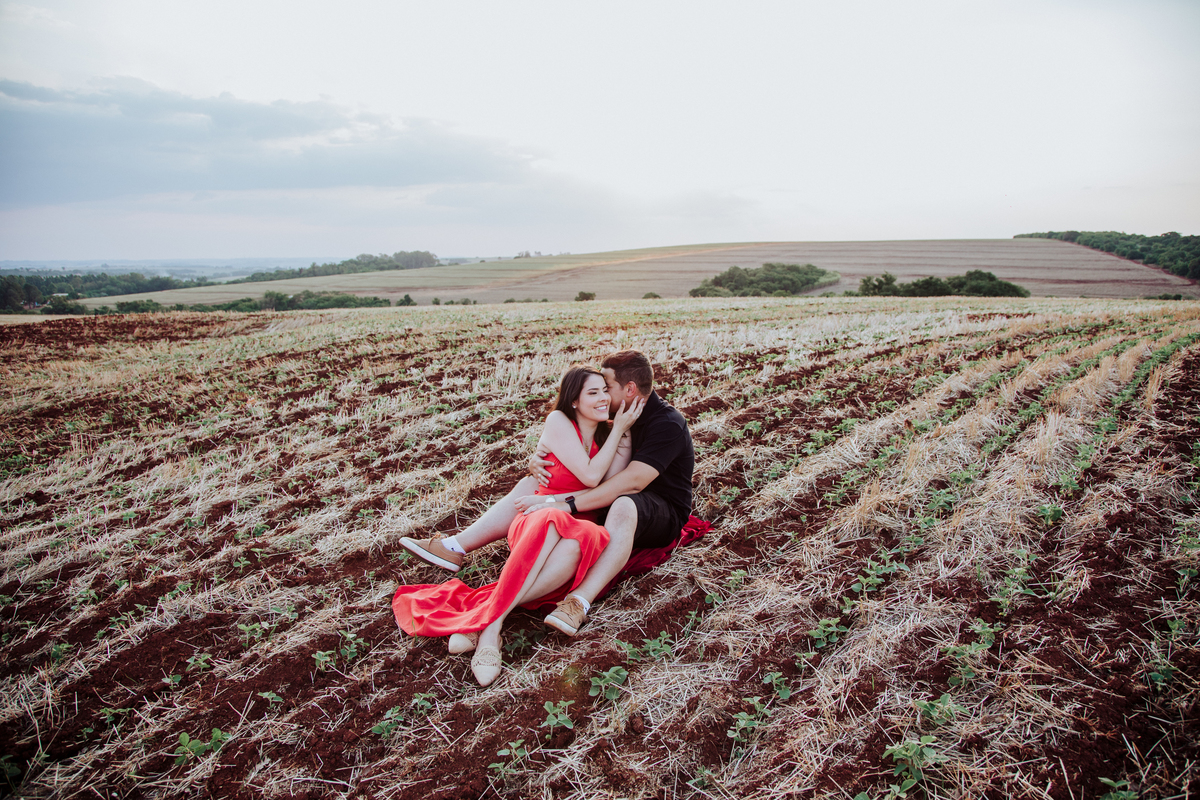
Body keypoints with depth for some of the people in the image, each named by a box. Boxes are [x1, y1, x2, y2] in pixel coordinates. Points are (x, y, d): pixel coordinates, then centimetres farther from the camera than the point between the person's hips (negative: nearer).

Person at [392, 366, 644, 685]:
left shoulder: (606, 434, 18)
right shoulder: (558, 421, 2)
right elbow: (591, 476, -6)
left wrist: (624, 430, -1)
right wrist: (619, 428, -1)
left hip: (579, 524, 3)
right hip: (535, 523, -3)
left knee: (576, 543, -37)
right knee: (551, 522, -42)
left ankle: (486, 615, -39)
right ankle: (491, 625, -42)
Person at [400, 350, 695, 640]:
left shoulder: (668, 424, -20)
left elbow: (631, 482, -34)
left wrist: (562, 504, -39)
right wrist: (538, 460, -16)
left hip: (663, 515, -7)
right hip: (607, 501, 7)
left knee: (623, 506, -43)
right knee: (530, 484, -3)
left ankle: (579, 602, -53)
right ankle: (455, 548, -7)